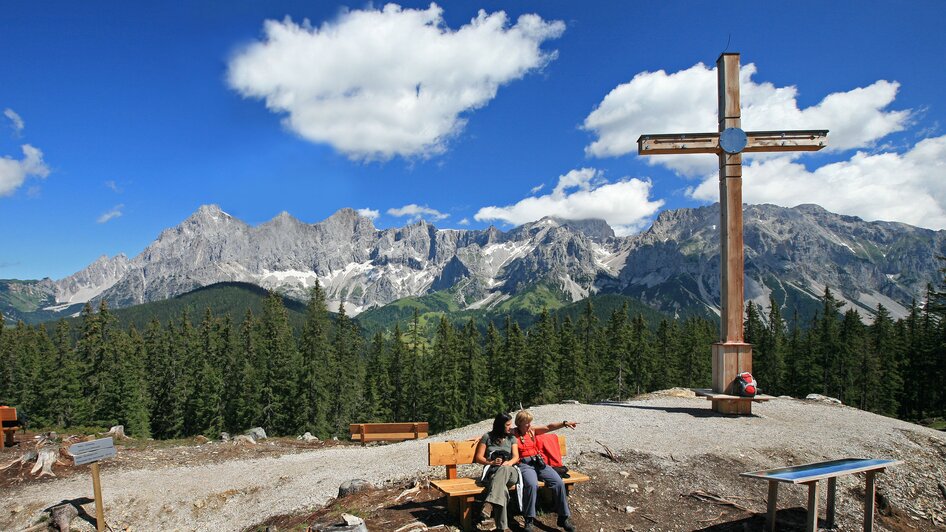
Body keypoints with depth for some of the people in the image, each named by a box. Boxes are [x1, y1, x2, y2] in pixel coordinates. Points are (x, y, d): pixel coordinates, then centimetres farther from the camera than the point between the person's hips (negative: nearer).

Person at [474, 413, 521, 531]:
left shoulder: (512, 438, 18)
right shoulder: (487, 437, 10)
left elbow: (516, 457, 7)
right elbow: (478, 458, 8)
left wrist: (507, 463, -18)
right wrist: (491, 462, -12)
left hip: (510, 471, 1)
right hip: (491, 471, -1)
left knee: (503, 469, -43)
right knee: (502, 489, -41)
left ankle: (489, 503, -59)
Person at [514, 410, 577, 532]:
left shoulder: (532, 429, 12)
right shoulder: (512, 433, 0)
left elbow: (549, 427, 2)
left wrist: (564, 424, -12)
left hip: (538, 462, 5)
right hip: (524, 464, -5)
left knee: (559, 483, -16)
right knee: (532, 485, -36)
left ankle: (563, 518, -1)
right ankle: (529, 521, -20)